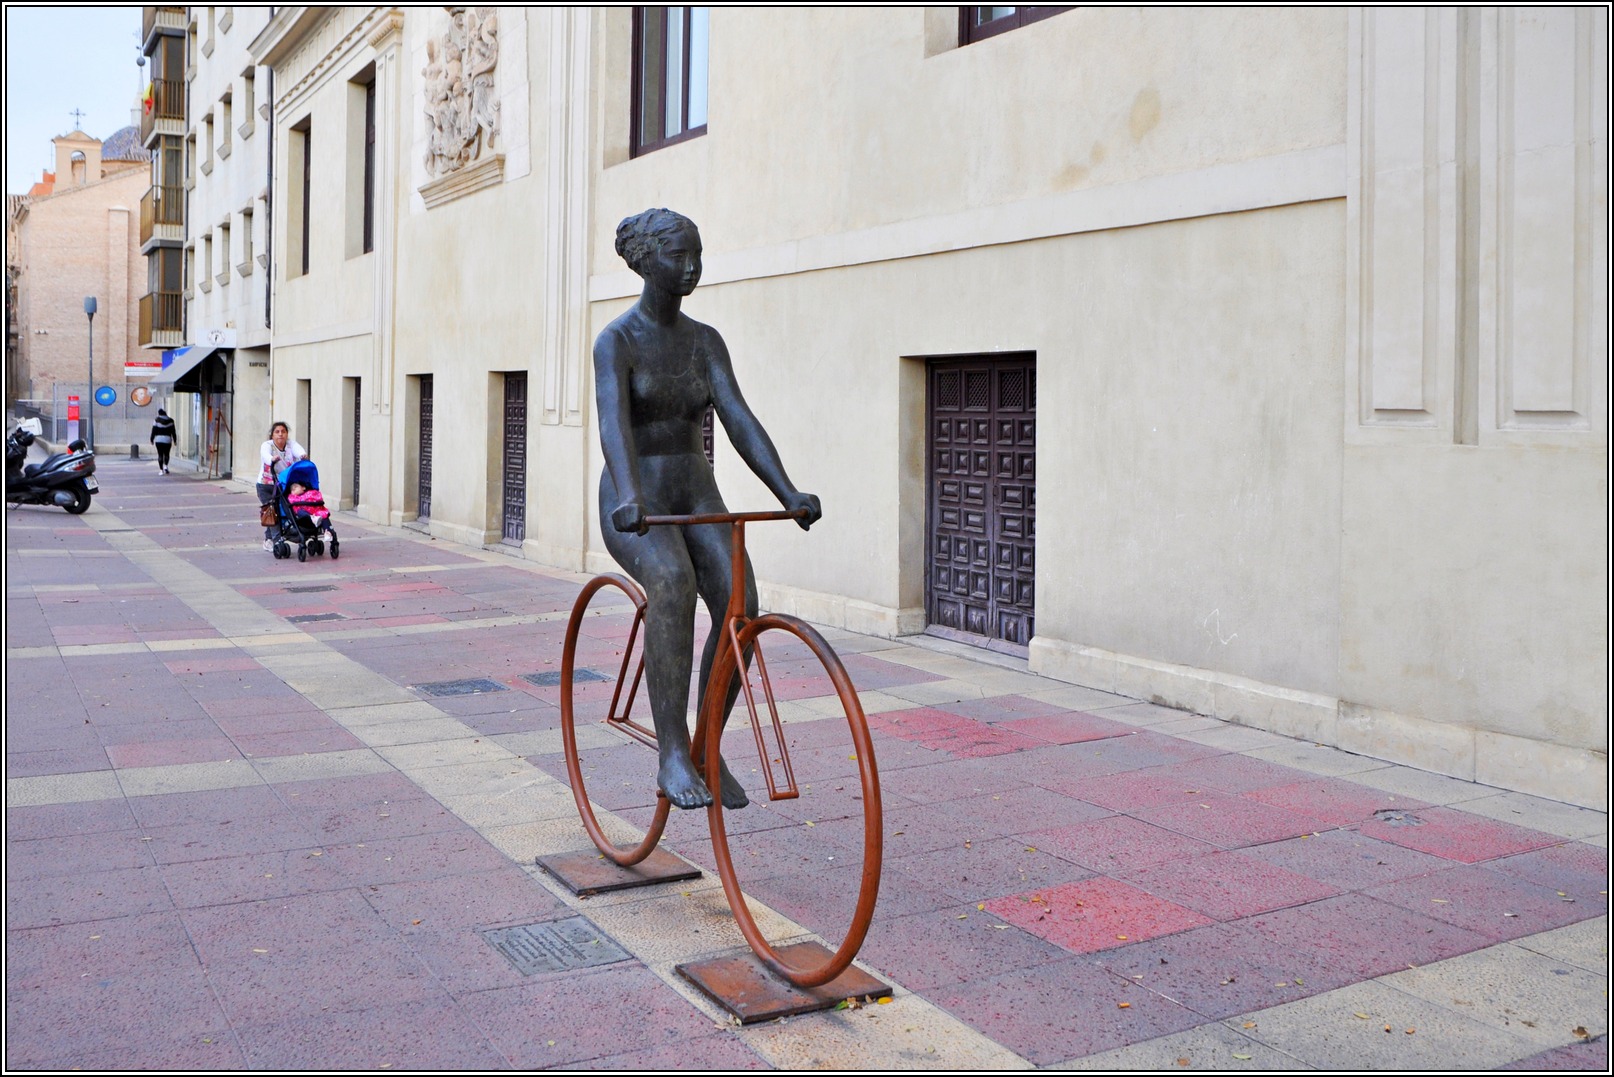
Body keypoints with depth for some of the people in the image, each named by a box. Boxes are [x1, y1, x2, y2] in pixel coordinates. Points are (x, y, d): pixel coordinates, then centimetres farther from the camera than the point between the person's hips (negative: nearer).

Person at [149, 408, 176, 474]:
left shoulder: (157, 420, -2)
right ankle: (165, 466, -5)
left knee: (160, 455, 2)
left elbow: (154, 431, 0)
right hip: (167, 439, 1)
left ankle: (161, 470, -2)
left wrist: (152, 439, 8)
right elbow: (173, 431, 3)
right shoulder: (170, 421, 2)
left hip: (158, 439, -1)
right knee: (166, 454, 15)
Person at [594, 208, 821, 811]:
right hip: (635, 507, -5)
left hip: (696, 496, 5)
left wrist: (790, 494, -21)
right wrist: (629, 498, -45)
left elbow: (739, 420, -6)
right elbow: (614, 421, -26)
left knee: (738, 599, -23)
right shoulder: (616, 339, -8)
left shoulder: (706, 341, 7)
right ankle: (672, 757, -33)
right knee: (674, 583, -37)